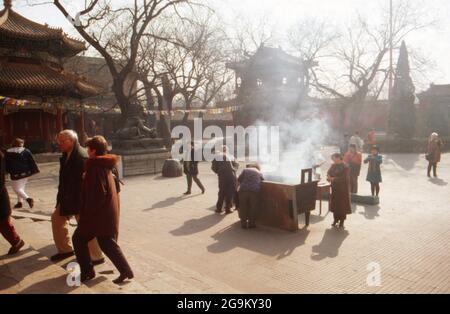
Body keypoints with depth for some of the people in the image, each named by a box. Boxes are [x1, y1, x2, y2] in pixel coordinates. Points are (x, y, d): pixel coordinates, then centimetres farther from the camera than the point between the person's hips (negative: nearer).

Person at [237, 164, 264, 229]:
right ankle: (251, 223, 18)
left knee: (243, 207, 11)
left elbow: (239, 180, 15)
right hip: (255, 191, 0)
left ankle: (244, 223, 17)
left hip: (243, 190, 0)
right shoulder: (260, 173, 21)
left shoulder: (245, 170, 18)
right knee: (253, 207, 12)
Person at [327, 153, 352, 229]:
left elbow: (344, 178, -21)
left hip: (343, 189, -6)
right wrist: (329, 177, -16)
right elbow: (329, 173, 8)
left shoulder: (345, 167, -14)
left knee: (342, 204, 1)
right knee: (335, 203, 9)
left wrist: (333, 179, -26)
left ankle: (342, 221, 12)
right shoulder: (333, 166, 6)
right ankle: (336, 220, 21)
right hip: (334, 188, 6)